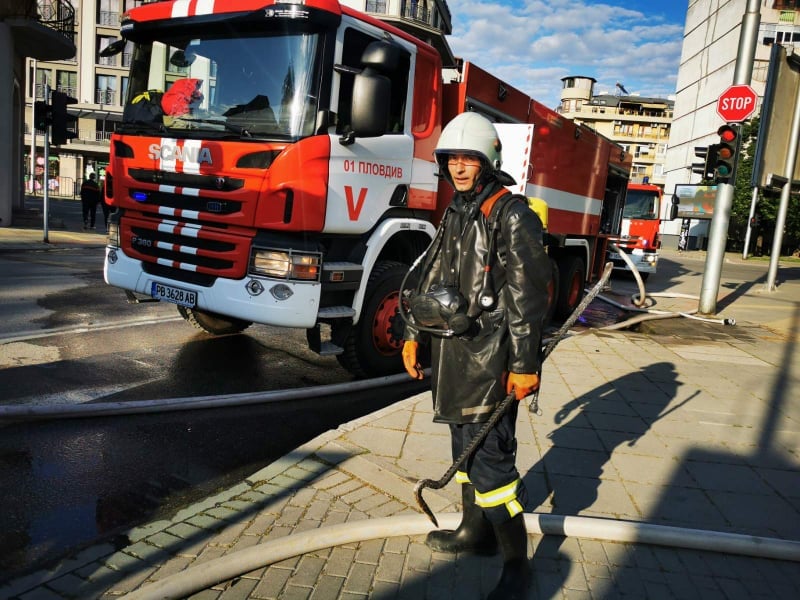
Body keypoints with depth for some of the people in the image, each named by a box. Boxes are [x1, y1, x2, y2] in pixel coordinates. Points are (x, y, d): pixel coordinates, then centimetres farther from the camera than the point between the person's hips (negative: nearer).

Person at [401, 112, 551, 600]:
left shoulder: (512, 215, -11)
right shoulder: (455, 214, 14)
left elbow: (528, 295, -16)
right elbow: (431, 277, 18)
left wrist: (525, 365, -19)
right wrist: (414, 335, 15)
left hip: (489, 358, -8)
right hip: (453, 354, 8)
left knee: (489, 457, -6)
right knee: (464, 445, 19)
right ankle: (475, 530, 38)